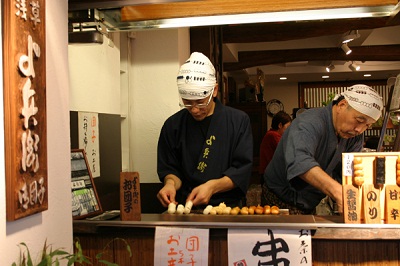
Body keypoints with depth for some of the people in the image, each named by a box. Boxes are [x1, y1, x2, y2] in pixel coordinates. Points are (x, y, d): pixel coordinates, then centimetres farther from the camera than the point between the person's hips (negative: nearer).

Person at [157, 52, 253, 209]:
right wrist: (171, 183, -15)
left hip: (227, 207, 2)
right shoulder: (173, 125, 4)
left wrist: (212, 186, -19)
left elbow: (242, 169, -5)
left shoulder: (239, 121, -1)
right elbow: (170, 169, 8)